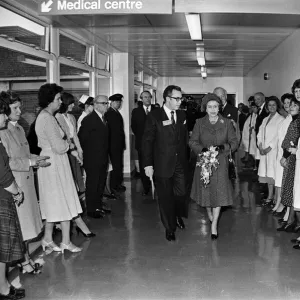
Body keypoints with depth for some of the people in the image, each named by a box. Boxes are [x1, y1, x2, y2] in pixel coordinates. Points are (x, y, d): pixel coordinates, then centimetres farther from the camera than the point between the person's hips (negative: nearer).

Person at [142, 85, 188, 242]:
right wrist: (148, 164, -12)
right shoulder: (154, 116, -8)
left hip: (180, 164, 3)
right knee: (165, 197, 7)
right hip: (162, 165, -3)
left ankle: (178, 216, 37)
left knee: (181, 194, 5)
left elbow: (185, 138, 11)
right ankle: (170, 228, 25)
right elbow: (147, 141, -8)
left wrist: (185, 157, 3)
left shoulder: (182, 115, 6)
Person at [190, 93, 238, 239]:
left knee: (218, 192, -6)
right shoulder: (199, 123, 3)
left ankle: (214, 225, 0)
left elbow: (234, 142, 2)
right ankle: (209, 214, 38)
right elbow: (192, 141, 2)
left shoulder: (227, 123, 2)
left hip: (220, 162, -1)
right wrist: (202, 149, -17)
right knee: (205, 190, 10)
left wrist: (223, 147, -17)